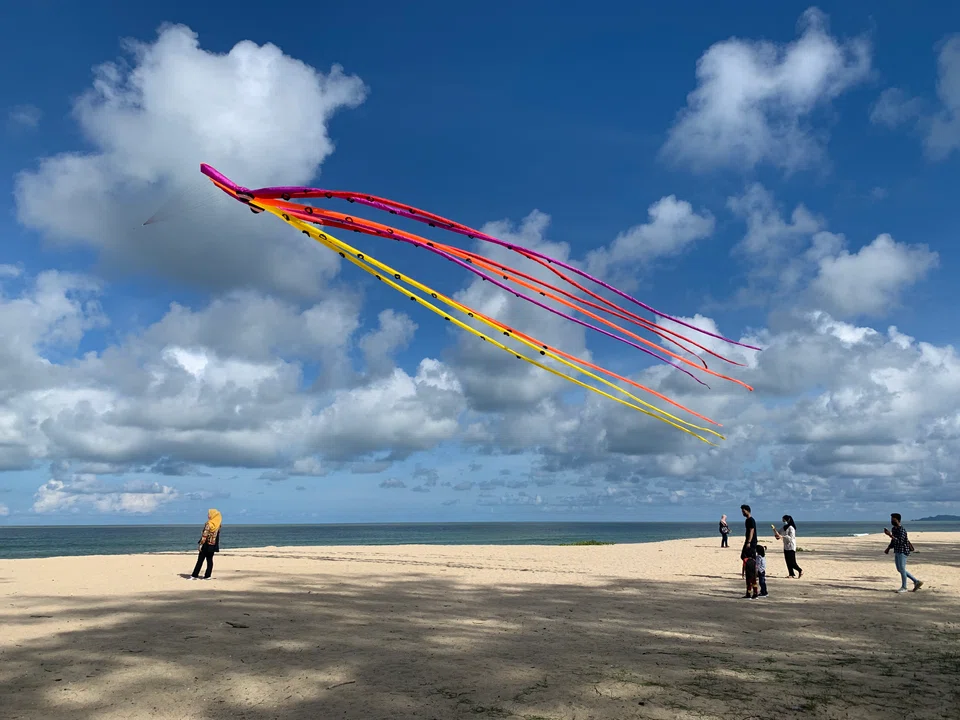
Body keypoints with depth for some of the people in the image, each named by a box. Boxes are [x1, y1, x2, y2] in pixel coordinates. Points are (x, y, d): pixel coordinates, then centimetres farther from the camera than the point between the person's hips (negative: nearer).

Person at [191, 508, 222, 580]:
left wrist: (201, 544, -12)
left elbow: (204, 535, -16)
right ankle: (207, 576, 6)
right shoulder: (218, 524, 3)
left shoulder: (209, 524, -14)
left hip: (206, 545, -5)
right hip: (213, 545, 5)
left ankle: (195, 575, 6)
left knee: (200, 560, 2)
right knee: (210, 560, 8)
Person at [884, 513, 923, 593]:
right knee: (899, 569, 12)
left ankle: (904, 587, 7)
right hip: (897, 551, 9)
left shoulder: (902, 530, -17)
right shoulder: (894, 529, 10)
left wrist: (890, 535, -29)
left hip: (903, 551, -9)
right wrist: (888, 549, 9)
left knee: (902, 569, -3)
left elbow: (899, 542, -26)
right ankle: (916, 582, 22)